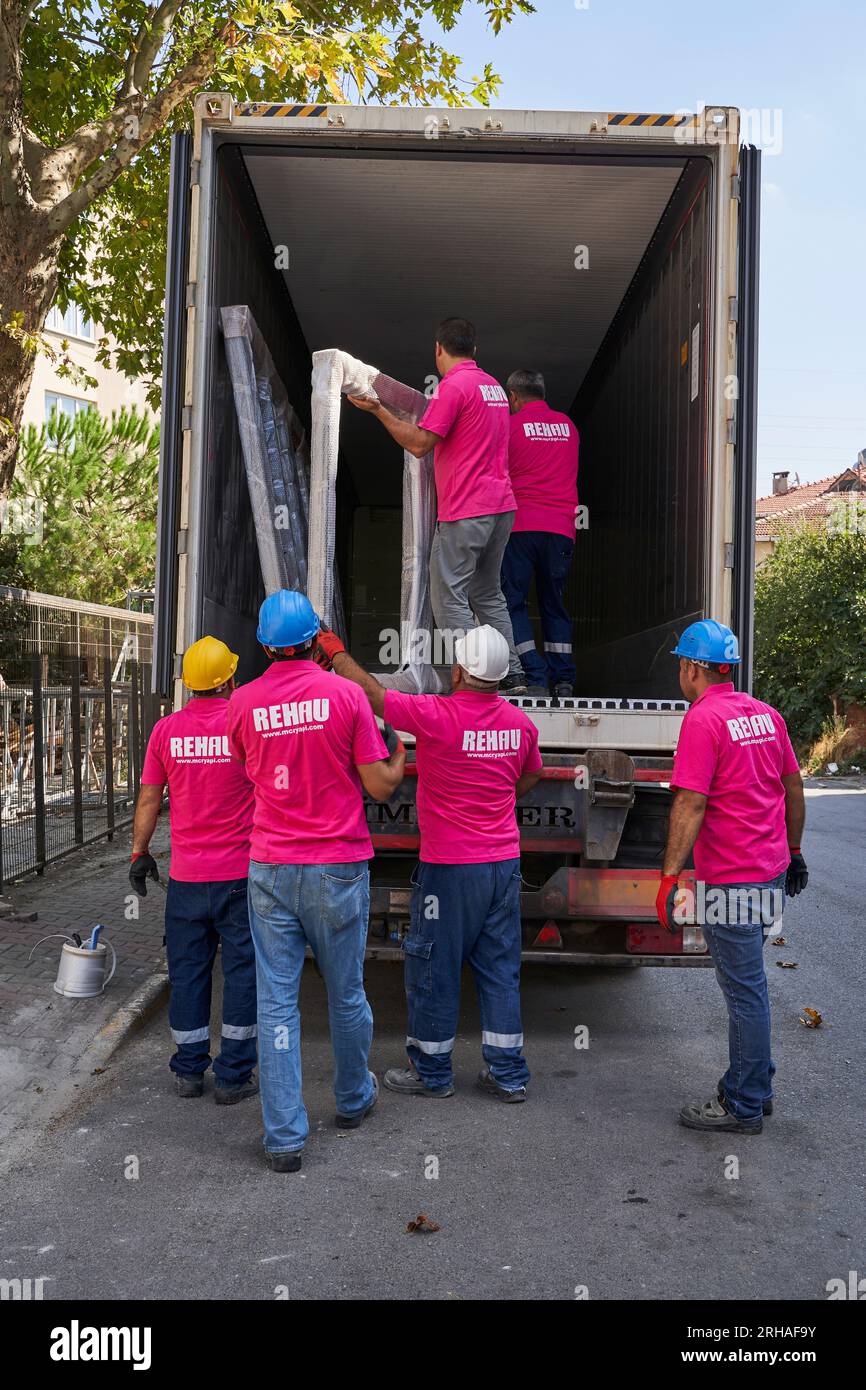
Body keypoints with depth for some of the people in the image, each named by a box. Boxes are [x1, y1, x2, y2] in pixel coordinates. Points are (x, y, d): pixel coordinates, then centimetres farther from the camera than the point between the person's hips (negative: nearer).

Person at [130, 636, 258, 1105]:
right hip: (241, 873, -2)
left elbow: (148, 800, 4)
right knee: (242, 970, 7)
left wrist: (140, 853, 14)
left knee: (187, 970, 13)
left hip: (186, 876, 3)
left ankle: (189, 1071, 23)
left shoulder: (167, 729, -3)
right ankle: (233, 1076, 12)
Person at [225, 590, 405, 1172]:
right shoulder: (346, 694, -8)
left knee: (277, 1002, 5)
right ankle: (354, 1099, 36)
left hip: (271, 868, 1)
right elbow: (379, 786, -5)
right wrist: (402, 755, 15)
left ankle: (285, 1136, 7)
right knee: (346, 992, 16)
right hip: (338, 868, -1)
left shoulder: (242, 703, -2)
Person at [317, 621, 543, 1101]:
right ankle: (508, 1075, 20)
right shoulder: (520, 723, 2)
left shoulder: (435, 715, -18)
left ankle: (431, 1072, 22)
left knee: (434, 970, 9)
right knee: (500, 970, 13)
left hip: (449, 868, -6)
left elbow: (372, 694, -8)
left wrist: (336, 652, 8)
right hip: (504, 863, 6)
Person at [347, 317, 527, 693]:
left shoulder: (453, 385, -10)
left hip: (465, 510, -9)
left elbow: (419, 444, -13)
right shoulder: (494, 386, 17)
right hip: (502, 506, 9)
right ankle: (512, 675, 14)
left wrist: (378, 410, -6)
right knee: (488, 595, 16)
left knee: (449, 598, -5)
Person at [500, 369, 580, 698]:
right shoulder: (567, 425, 14)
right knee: (554, 603, 13)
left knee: (513, 601, 2)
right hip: (561, 526, 4)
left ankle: (535, 678, -8)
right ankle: (563, 680, 7)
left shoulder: (510, 425, 2)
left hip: (521, 525, -4)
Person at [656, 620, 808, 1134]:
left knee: (745, 991, 0)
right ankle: (757, 1087, 30)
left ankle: (744, 1107, 10)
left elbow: (691, 806, -21)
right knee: (748, 984, 19)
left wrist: (669, 877, -19)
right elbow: (795, 790, 15)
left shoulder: (703, 719, -16)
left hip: (731, 878, -9)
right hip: (771, 870, 9)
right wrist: (794, 852, 24)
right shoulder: (767, 714, 9)